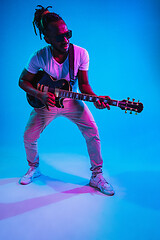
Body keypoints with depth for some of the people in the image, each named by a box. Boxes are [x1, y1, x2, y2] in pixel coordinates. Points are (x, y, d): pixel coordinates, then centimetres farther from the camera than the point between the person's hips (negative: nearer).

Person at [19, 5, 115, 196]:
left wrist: (95, 99, -27)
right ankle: (34, 168, 31)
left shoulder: (81, 54, -16)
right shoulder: (39, 57, -16)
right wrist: (40, 95, -22)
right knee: (28, 138, -1)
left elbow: (83, 84, -8)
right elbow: (22, 81, -5)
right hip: (46, 102, 1)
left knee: (92, 132, -14)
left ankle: (96, 176, 6)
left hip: (72, 101, 0)